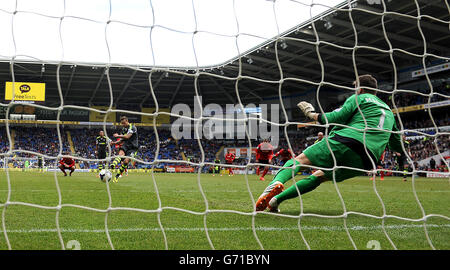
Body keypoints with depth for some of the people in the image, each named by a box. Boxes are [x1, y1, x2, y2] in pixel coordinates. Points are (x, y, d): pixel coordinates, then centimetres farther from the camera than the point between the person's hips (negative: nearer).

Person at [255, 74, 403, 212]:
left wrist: (312, 114, 16)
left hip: (345, 142, -5)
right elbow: (398, 146, 33)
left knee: (300, 159, -3)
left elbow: (336, 118, 1)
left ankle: (276, 182, -35)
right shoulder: (389, 111, 32)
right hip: (365, 162, 5)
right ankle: (277, 198, 1)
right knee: (319, 176, 17)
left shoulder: (358, 98, 15)